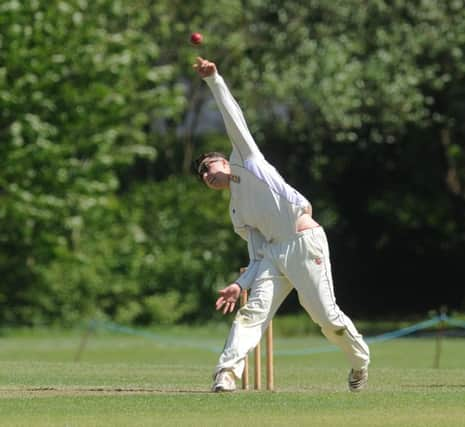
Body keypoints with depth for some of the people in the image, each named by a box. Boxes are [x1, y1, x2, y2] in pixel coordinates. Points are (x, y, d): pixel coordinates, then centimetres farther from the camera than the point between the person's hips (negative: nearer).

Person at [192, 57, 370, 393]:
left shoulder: (245, 160, 14)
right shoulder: (238, 213, 24)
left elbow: (234, 120, 5)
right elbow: (259, 256, 16)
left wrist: (214, 80, 0)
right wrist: (240, 284, 2)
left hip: (305, 242, -6)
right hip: (274, 253, 6)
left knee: (326, 316, -8)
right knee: (253, 311, -14)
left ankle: (360, 360, 16)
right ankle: (227, 373, -29)